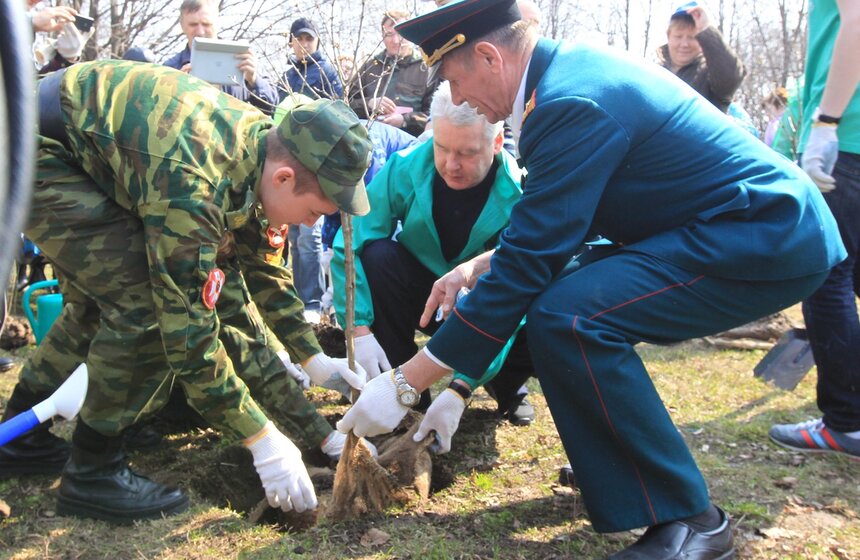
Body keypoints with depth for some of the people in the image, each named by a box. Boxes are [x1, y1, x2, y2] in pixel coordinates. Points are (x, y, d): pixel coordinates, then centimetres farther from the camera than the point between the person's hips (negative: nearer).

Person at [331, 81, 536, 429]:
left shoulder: (520, 196, -25)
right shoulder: (406, 168, -21)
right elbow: (349, 245, -21)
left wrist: (462, 387, -38)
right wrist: (359, 330, -32)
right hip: (420, 293, 1)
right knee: (377, 256, -29)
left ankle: (505, 385, 9)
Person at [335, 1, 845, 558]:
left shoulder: (572, 104, -22)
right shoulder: (576, 65, 8)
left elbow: (524, 265, -23)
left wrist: (404, 385, -17)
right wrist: (476, 268, 8)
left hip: (771, 240, -10)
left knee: (566, 316, -26)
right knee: (554, 288, 8)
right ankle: (617, 459, 20)